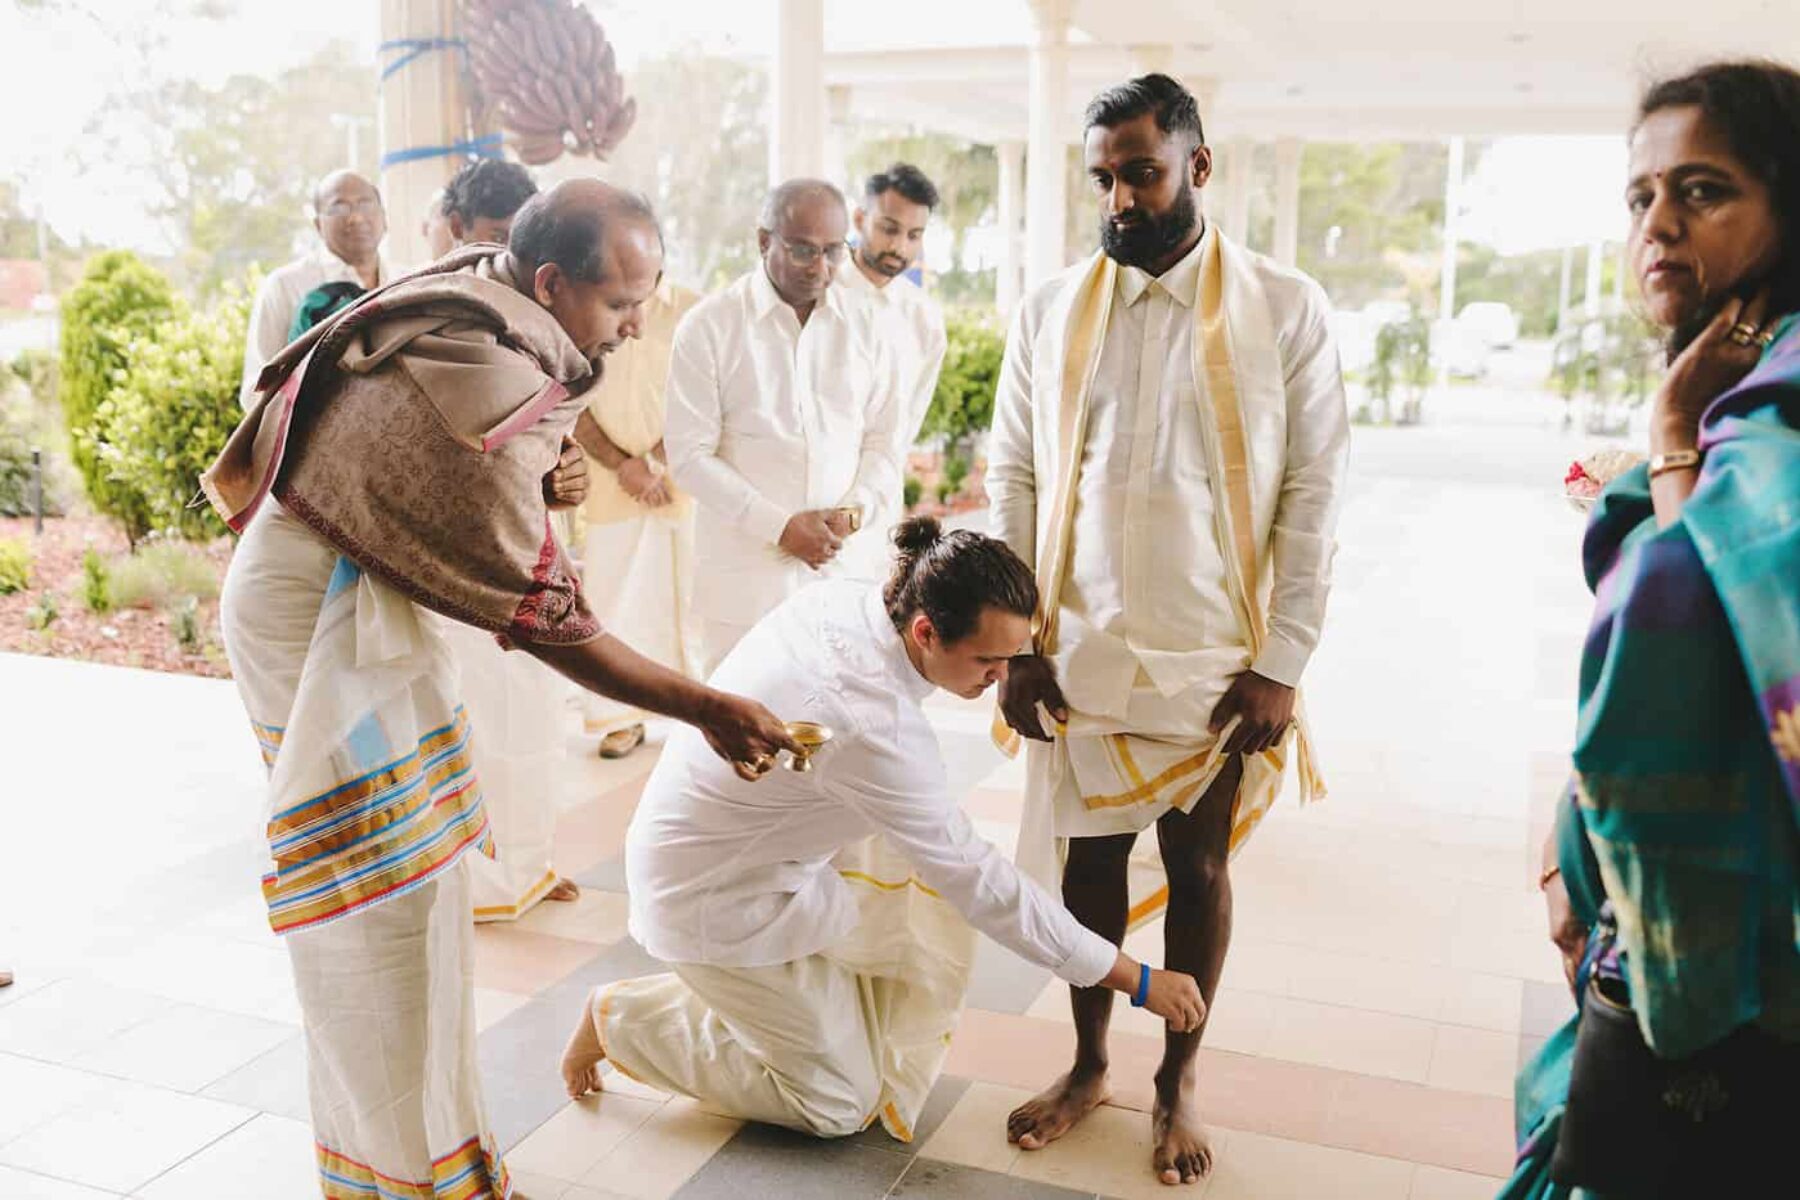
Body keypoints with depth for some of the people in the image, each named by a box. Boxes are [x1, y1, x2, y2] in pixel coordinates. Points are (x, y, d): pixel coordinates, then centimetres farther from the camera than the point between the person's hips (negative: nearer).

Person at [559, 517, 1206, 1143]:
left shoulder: (844, 596, -15)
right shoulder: (870, 727, -37)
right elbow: (977, 881, -29)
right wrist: (1136, 979, -22)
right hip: (716, 899, -8)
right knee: (838, 1105, 6)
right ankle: (621, 1016, 12)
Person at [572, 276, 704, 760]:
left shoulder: (692, 311, -4)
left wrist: (652, 462, -13)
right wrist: (623, 465, -10)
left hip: (684, 483, -2)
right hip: (613, 486, 2)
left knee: (688, 598, 3)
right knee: (613, 598, 3)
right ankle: (623, 717, 14)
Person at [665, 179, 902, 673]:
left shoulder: (863, 328, 9)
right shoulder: (709, 326, -1)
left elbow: (884, 441, 11)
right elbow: (690, 456, -5)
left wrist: (852, 511, -8)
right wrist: (780, 526, -12)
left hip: (849, 566, 3)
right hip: (746, 573, -3)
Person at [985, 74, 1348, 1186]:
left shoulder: (1286, 308, -5)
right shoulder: (1051, 309, 2)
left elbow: (1314, 495, -5)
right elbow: (1014, 482, 4)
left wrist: (1283, 663, -9)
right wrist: (1016, 642, 0)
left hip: (1220, 664, -2)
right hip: (1082, 658, 2)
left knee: (1200, 867, 11)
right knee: (1090, 858, 13)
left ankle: (1179, 1083, 31)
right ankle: (1088, 1063, 33)